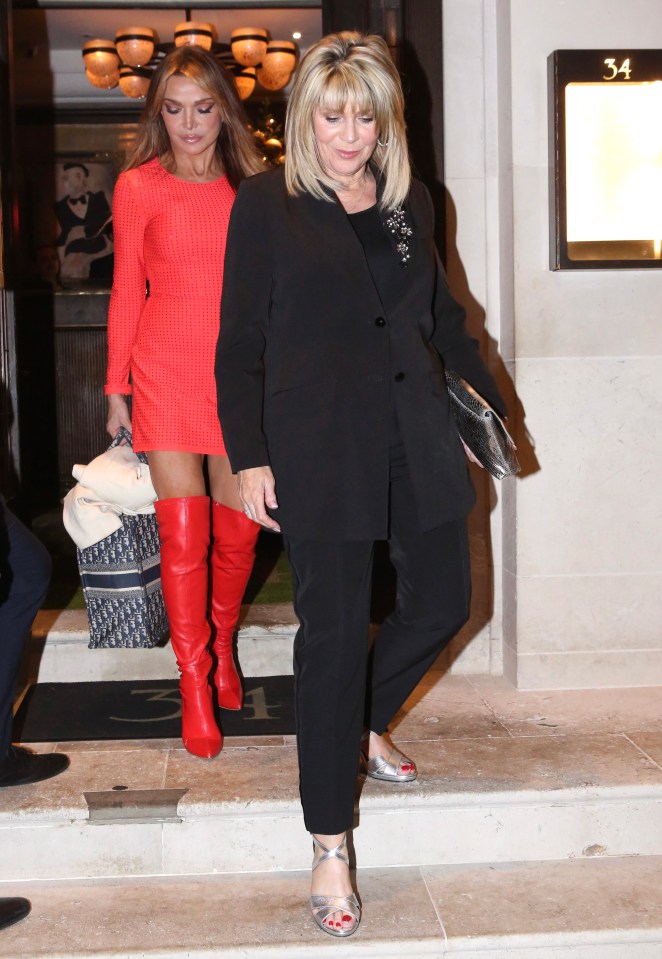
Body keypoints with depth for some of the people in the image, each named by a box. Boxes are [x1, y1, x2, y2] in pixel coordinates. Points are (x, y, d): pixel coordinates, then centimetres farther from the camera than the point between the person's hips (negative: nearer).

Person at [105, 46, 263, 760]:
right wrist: (116, 390, 6)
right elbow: (126, 292, 5)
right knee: (182, 534, -5)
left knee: (238, 532, 7)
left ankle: (220, 643, 33)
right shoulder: (139, 187, 2)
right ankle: (195, 688, 7)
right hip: (167, 372, -2)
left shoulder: (248, 187, 8)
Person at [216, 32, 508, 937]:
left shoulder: (411, 204, 12)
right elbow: (241, 342, -3)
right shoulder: (265, 204, -1)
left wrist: (488, 396, 18)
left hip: (417, 438, 6)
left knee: (441, 601, 11)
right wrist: (249, 457, -8)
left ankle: (364, 724, 41)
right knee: (334, 634, -3)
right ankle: (330, 848, 10)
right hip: (319, 448, -5)